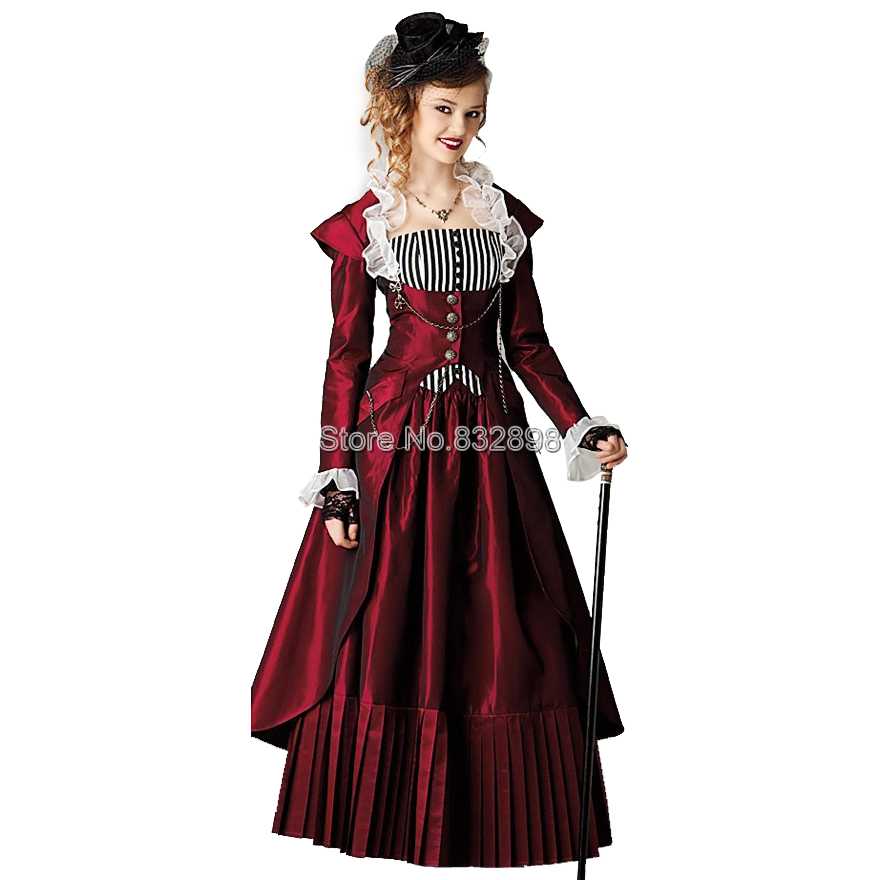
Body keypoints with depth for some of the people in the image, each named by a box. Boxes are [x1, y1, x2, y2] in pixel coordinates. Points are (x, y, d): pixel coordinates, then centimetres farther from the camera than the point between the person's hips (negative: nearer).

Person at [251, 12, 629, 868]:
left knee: (500, 636, 4)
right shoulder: (365, 222, 1)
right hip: (396, 443, -2)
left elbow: (528, 344, 9)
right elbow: (345, 358, -1)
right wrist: (335, 483, -6)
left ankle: (490, 820, 18)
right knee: (381, 635, 1)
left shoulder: (504, 216, 8)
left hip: (486, 447, 2)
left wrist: (588, 431, -3)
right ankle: (383, 818, 18)